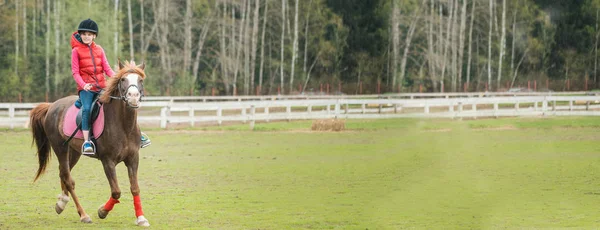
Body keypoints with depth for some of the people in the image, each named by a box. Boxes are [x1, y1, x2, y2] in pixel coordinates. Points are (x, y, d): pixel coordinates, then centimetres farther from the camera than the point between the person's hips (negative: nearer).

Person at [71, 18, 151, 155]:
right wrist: (83, 85, -21)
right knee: (86, 109, -29)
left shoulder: (99, 49, 13)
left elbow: (106, 68, 11)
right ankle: (86, 142, -30)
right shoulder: (76, 51, 1)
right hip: (86, 88, -4)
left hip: (101, 86, 4)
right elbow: (75, 72, -4)